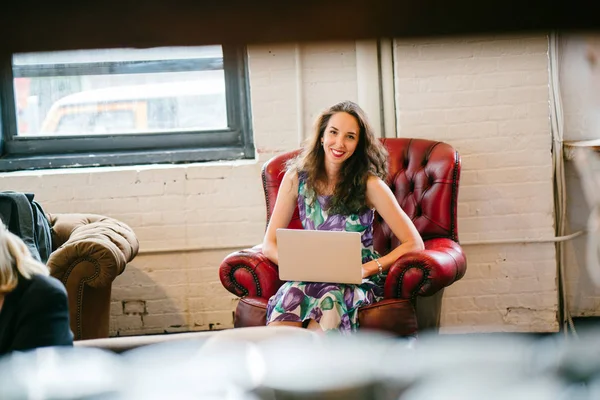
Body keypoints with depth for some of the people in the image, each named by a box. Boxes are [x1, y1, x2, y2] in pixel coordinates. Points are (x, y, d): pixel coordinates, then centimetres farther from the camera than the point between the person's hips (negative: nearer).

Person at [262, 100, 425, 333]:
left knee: (328, 298, -37)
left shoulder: (369, 184, -3)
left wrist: (366, 269, -16)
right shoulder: (297, 177, 4)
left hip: (358, 283, -2)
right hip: (310, 279, 2)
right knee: (290, 295, -34)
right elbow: (270, 244, 7)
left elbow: (414, 244, -5)